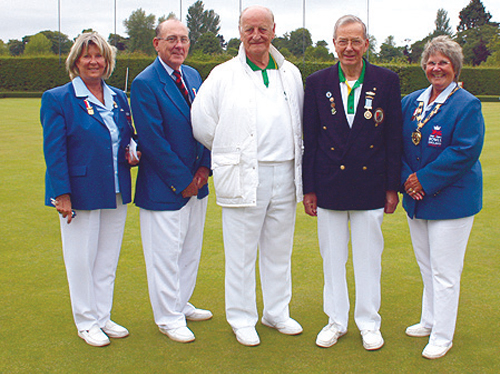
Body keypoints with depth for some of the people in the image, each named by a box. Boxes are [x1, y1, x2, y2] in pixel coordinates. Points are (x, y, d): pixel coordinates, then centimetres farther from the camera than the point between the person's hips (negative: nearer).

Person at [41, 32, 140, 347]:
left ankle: (103, 317, 28)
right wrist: (62, 193, -16)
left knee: (108, 258, 14)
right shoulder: (57, 99, -6)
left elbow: (129, 137, 21)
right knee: (82, 259, 5)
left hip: (116, 194, 5)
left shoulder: (119, 98, 10)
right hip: (79, 194, -5)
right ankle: (86, 323, 21)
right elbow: (54, 151, -10)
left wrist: (133, 154, -2)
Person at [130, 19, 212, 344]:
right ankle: (168, 318, 18)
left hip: (195, 182, 8)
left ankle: (181, 305, 35)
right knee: (165, 253, 3)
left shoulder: (193, 76, 8)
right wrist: (182, 180, -15)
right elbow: (153, 140, -18)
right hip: (164, 188, -7)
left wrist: (204, 167, -2)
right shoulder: (145, 83, -15)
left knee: (191, 249, 18)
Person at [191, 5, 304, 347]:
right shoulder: (223, 75, 0)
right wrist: (230, 153, 8)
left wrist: (293, 156, 13)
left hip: (285, 175, 4)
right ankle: (242, 319, 17)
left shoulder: (291, 74, 11)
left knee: (279, 249, 13)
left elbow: (301, 122, 20)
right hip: (243, 177, -3)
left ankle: (277, 312, 28)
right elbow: (202, 123, 2)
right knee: (241, 252, 3)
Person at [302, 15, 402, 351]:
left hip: (370, 187, -1)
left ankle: (369, 323, 26)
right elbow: (309, 139, 3)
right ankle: (336, 321, 27)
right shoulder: (317, 83, 1)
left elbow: (394, 137, 1)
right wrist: (308, 188, 1)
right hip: (329, 187, 1)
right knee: (332, 258, 11)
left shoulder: (387, 81, 0)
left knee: (369, 257, 10)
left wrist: (392, 187, -1)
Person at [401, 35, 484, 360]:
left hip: (451, 199, -6)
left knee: (444, 271, 0)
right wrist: (407, 178, -8)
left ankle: (442, 336, 12)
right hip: (417, 199, 6)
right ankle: (430, 321, 34)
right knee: (426, 267, 18)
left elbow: (464, 152, -17)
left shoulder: (467, 105, -9)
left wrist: (425, 181, -18)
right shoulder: (411, 102, 9)